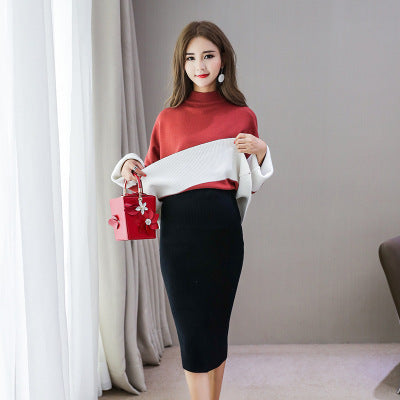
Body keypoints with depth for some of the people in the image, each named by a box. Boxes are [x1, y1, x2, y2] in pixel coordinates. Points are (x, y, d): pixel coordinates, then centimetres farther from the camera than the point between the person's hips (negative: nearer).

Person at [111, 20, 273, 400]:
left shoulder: (242, 116, 7)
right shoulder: (168, 118, 8)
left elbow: (251, 183, 14)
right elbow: (151, 174, 17)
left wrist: (260, 151, -4)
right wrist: (130, 164, -3)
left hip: (223, 227, 0)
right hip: (178, 229, 0)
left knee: (216, 325, 11)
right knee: (193, 329, 1)